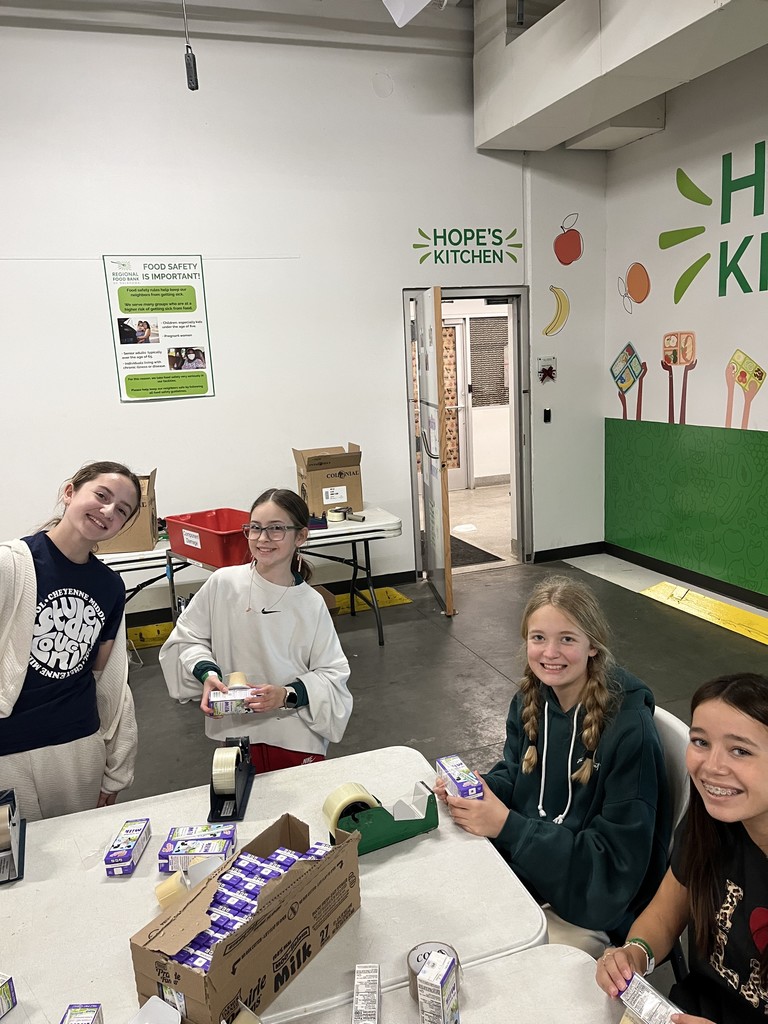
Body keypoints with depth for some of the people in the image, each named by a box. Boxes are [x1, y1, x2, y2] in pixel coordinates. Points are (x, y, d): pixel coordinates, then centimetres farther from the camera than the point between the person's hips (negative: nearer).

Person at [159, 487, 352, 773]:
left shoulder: (312, 604, -8)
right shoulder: (223, 583, -8)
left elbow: (332, 675, -4)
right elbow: (186, 639, 4)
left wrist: (288, 695, -19)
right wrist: (206, 672, -14)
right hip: (236, 734, 1)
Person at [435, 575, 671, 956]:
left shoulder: (629, 729, -26)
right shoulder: (530, 700, -5)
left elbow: (613, 862, -22)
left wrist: (506, 826, -28)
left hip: (588, 911, -5)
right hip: (524, 873, 6)